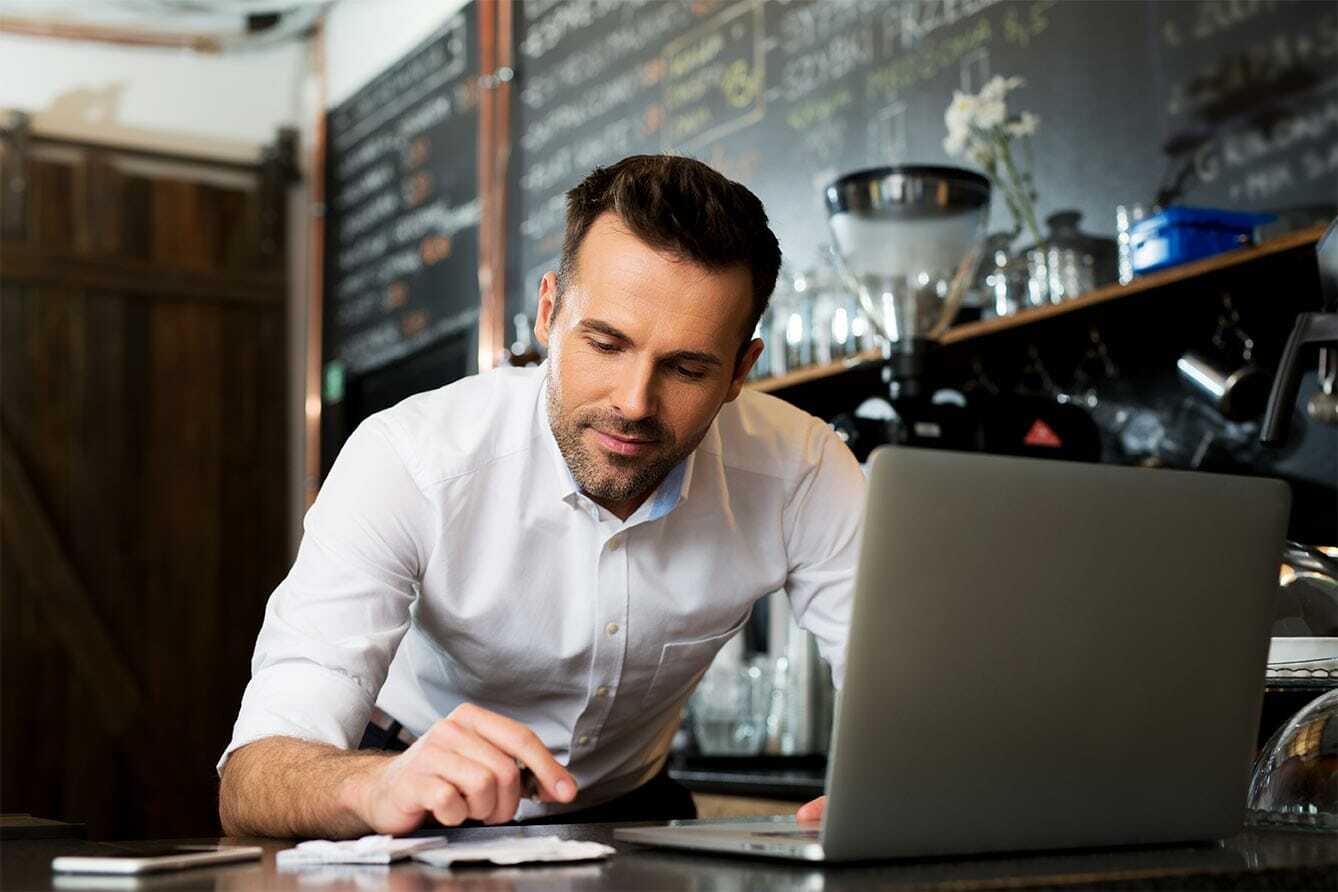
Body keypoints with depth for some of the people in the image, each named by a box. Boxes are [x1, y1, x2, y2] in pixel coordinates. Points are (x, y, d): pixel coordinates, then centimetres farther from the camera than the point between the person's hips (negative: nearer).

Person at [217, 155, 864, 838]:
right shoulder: (408, 462, -26)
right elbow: (250, 781, -31)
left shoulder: (800, 472, -19)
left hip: (627, 805, 2)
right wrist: (378, 787, -53)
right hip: (429, 834, -1)